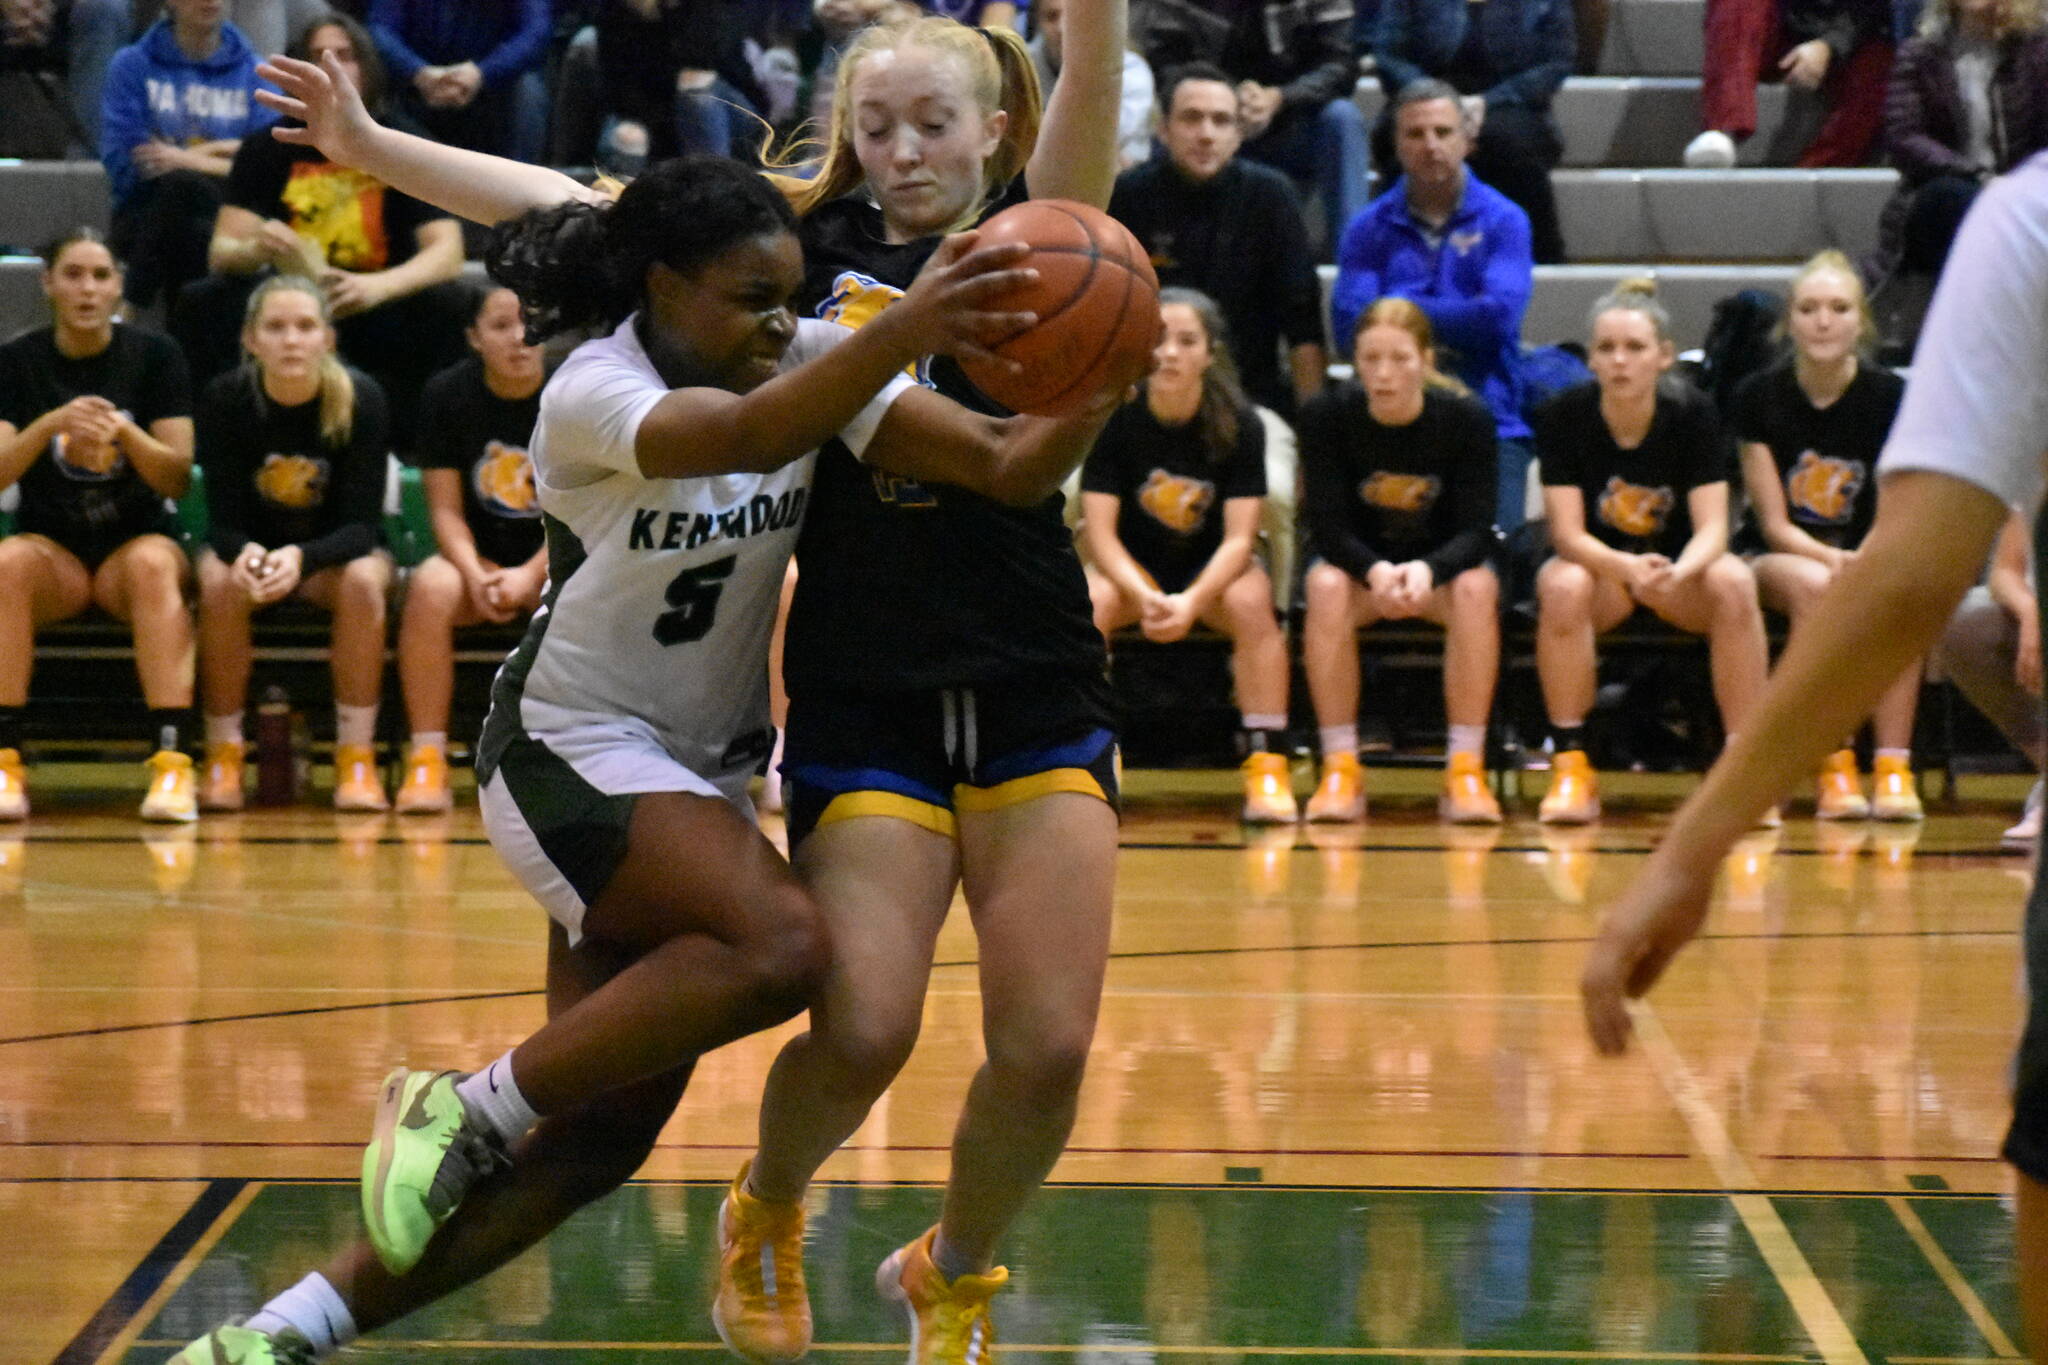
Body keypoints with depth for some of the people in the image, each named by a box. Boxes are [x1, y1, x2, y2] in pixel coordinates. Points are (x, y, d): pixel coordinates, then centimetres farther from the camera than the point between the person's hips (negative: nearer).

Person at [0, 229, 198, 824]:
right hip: (51, 545, 0)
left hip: (137, 537, 0)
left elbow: (178, 479, -4)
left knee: (152, 564, -36)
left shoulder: (154, 356, 1)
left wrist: (125, 432, -22)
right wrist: (52, 425, -25)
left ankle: (171, 760, -42)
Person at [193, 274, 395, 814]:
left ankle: (357, 759, -24)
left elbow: (361, 525, -21)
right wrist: (245, 553, -42)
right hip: (252, 545, 1)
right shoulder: (224, 400, -17)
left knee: (362, 580, -34)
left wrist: (302, 558, -42)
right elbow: (223, 519, -17)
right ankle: (222, 758, -20)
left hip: (337, 549, 0)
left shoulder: (360, 399, -19)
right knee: (219, 580, -32)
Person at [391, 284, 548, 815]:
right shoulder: (449, 394, -3)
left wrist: (531, 575, -21)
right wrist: (475, 575, -21)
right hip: (477, 557, 1)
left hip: (558, 558, -1)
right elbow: (446, 510, -3)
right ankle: (426, 761, -30)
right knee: (430, 587, -32)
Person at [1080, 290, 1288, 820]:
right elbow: (1099, 531, -16)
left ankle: (1267, 766, -28)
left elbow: (1239, 538, -18)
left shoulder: (1240, 424, -15)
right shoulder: (1115, 417, -14)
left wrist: (1191, 602, -35)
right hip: (1130, 565, 0)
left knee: (1250, 602, -33)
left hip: (1213, 566, 0)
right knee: (1088, 602, -32)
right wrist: (1144, 596, -34)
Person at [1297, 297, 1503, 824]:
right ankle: (1340, 770, -27)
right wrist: (1376, 572, -39)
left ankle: (1466, 770, -29)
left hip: (1441, 565, 0)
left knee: (1476, 589, -34)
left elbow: (1475, 531, -18)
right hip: (1358, 562, 0)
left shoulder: (1467, 419, -16)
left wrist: (1427, 570, -40)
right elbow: (1328, 526, -18)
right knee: (1326, 587, -33)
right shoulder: (1327, 417, -15)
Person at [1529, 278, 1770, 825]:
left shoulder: (1692, 415, -14)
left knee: (1733, 584, -32)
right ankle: (1570, 765, -27)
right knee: (1562, 586, -35)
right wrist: (1628, 569, -40)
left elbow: (1713, 528, -19)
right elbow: (1568, 534, -19)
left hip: (1678, 565, 1)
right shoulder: (1564, 416, -15)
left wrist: (1677, 573, -42)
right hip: (1595, 563, 0)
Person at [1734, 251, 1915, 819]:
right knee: (1812, 584, -36)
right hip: (1784, 559, -1)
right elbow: (1775, 525, -7)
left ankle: (1893, 768, -33)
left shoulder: (1891, 398, -4)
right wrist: (1834, 559, -26)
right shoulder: (1759, 397, -6)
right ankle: (1834, 771, -32)